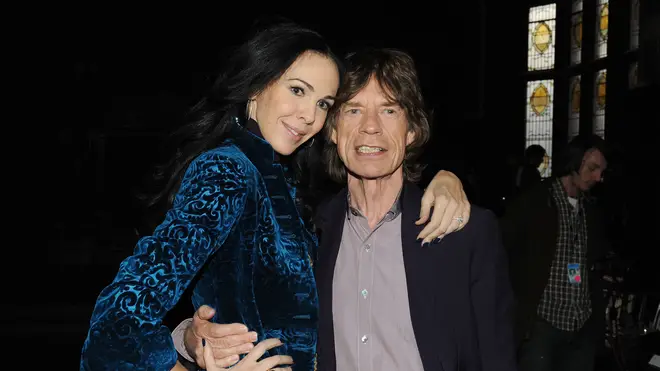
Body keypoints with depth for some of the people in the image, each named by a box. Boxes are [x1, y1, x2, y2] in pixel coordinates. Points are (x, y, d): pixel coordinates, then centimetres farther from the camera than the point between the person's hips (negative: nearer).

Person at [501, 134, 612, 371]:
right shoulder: (531, 203, -4)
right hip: (542, 323, -5)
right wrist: (512, 308, -7)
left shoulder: (593, 212, 13)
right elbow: (501, 252, -4)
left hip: (584, 328, 5)